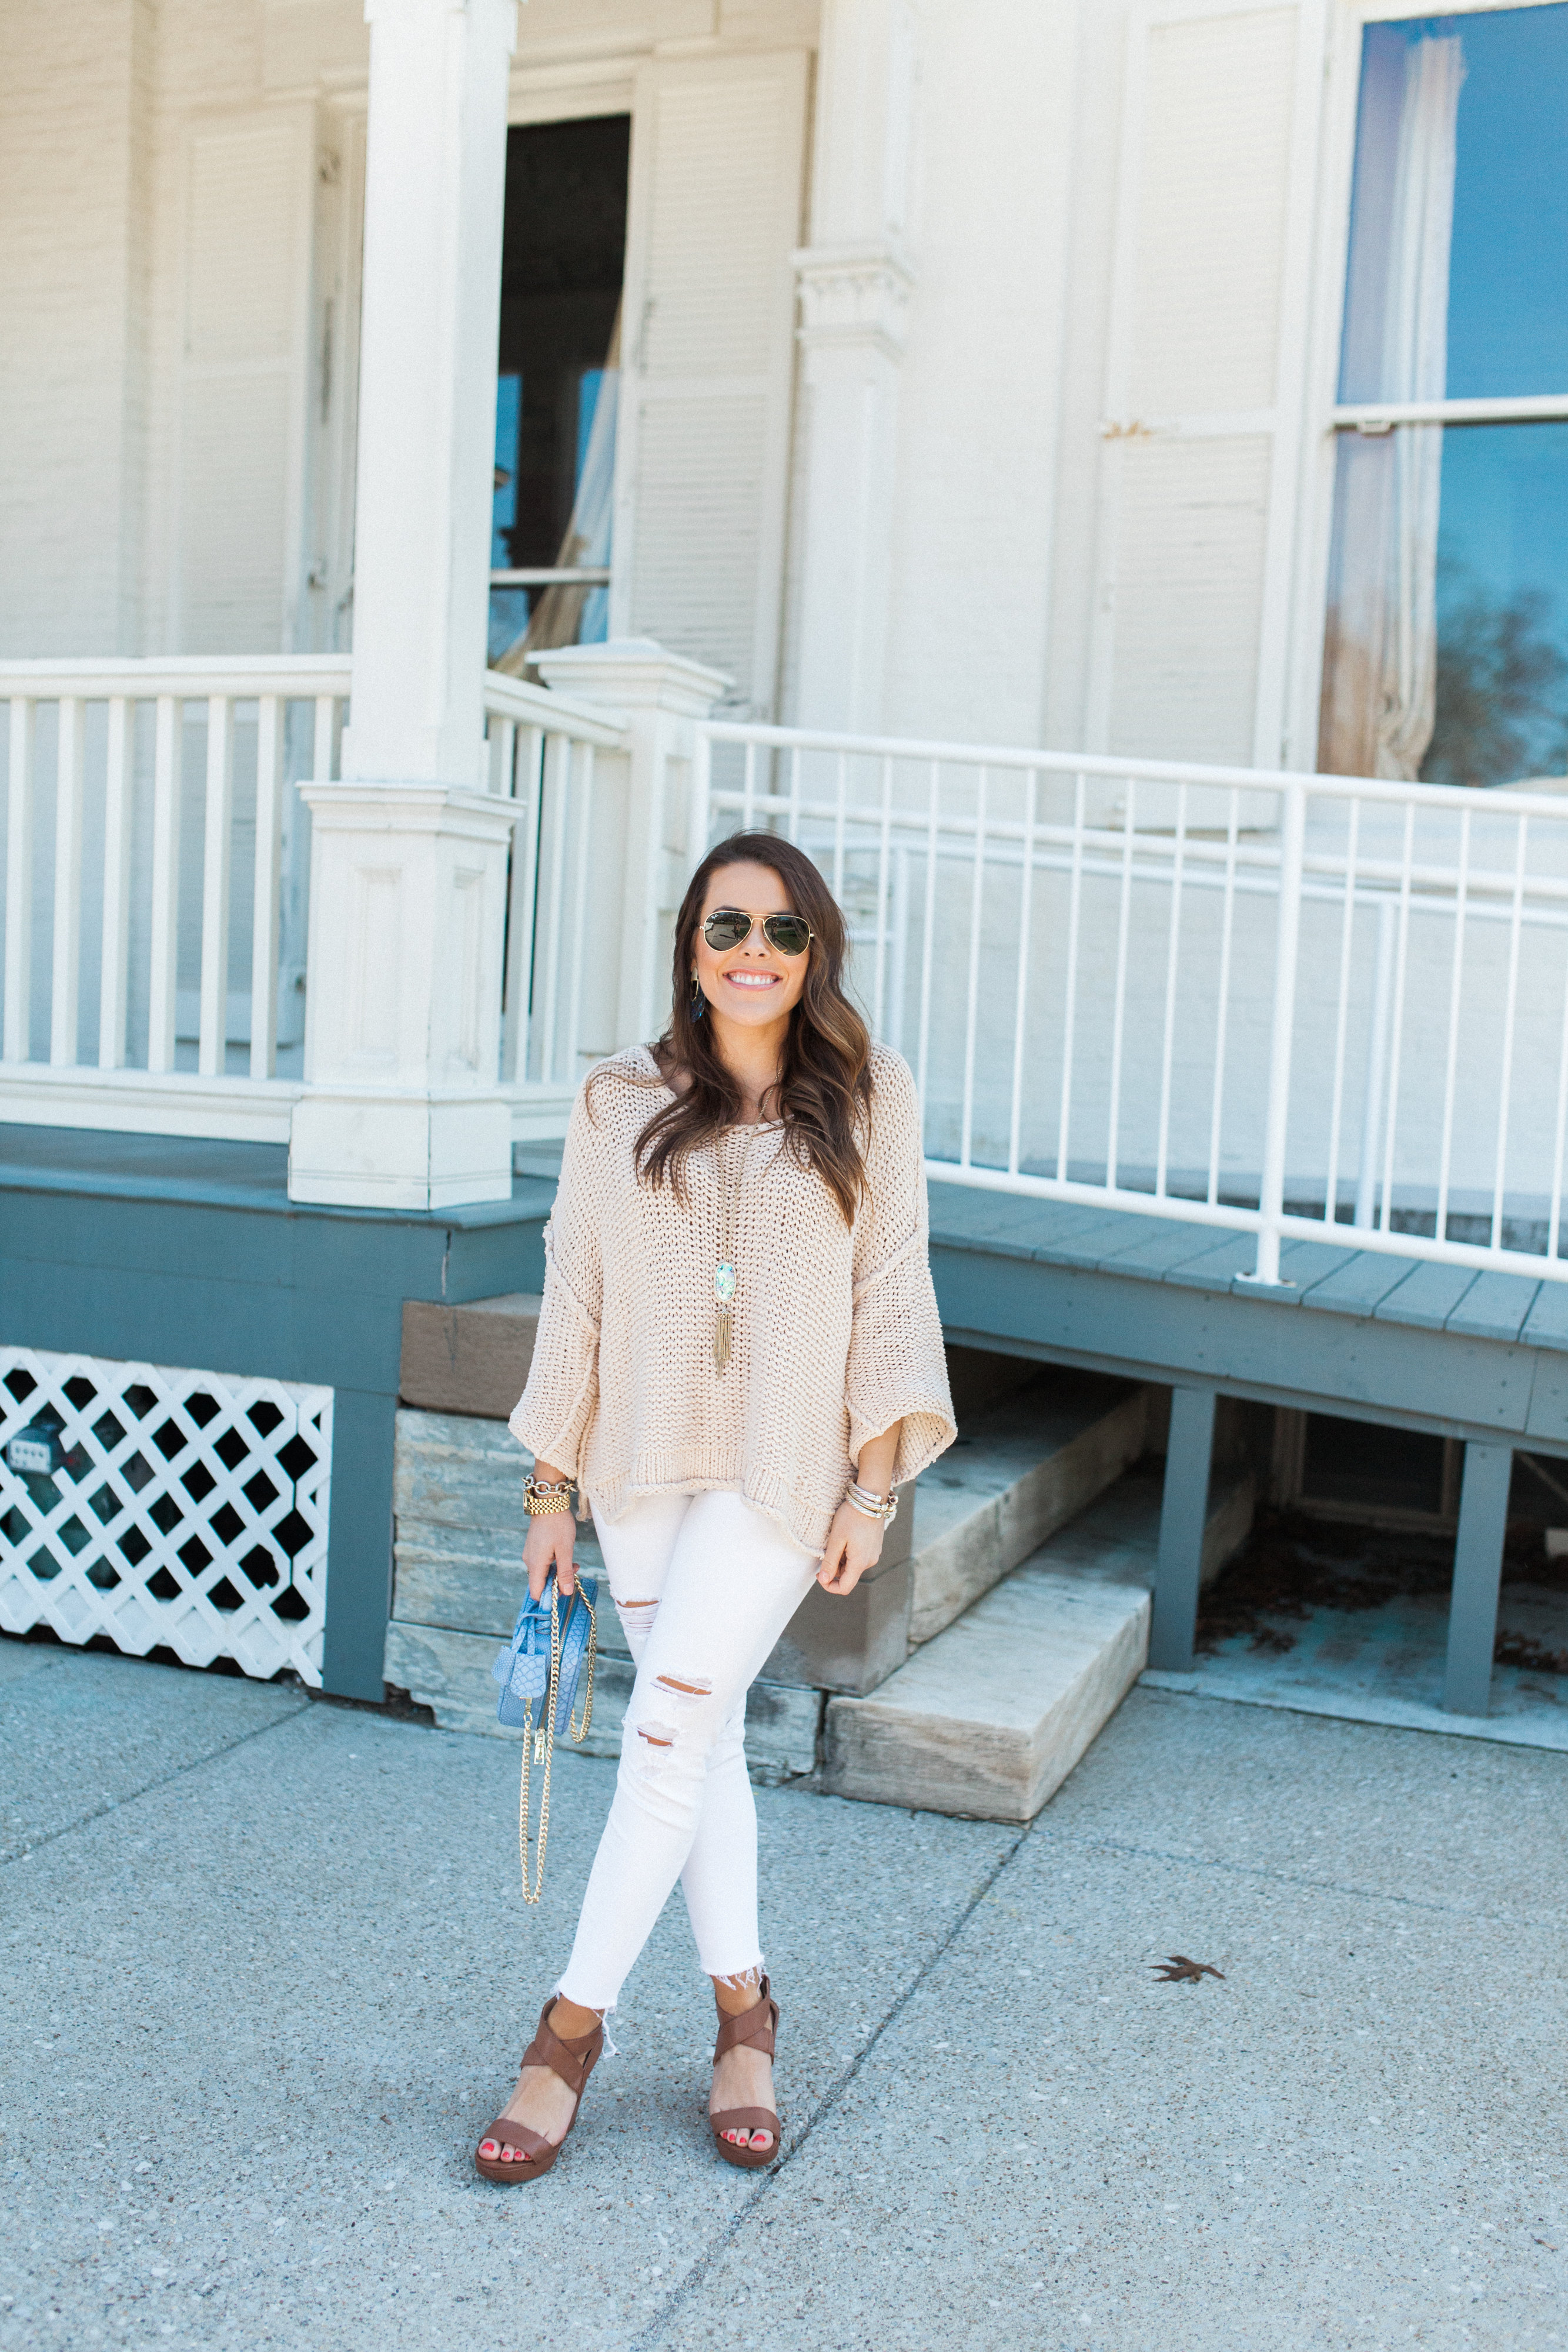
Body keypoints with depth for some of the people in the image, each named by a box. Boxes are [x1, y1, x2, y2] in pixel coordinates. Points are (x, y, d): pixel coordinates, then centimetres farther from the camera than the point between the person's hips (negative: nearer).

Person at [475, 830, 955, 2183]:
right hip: (645, 1464, 3)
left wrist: (874, 1488, -5)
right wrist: (553, 1489, 5)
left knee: (669, 1734, -7)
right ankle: (744, 2009, 27)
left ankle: (576, 2024, 8)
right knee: (704, 1736, 10)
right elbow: (576, 1298, 6)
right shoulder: (622, 1104, 4)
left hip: (783, 1472, -2)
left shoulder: (870, 1100, 1)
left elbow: (889, 1299, 1)